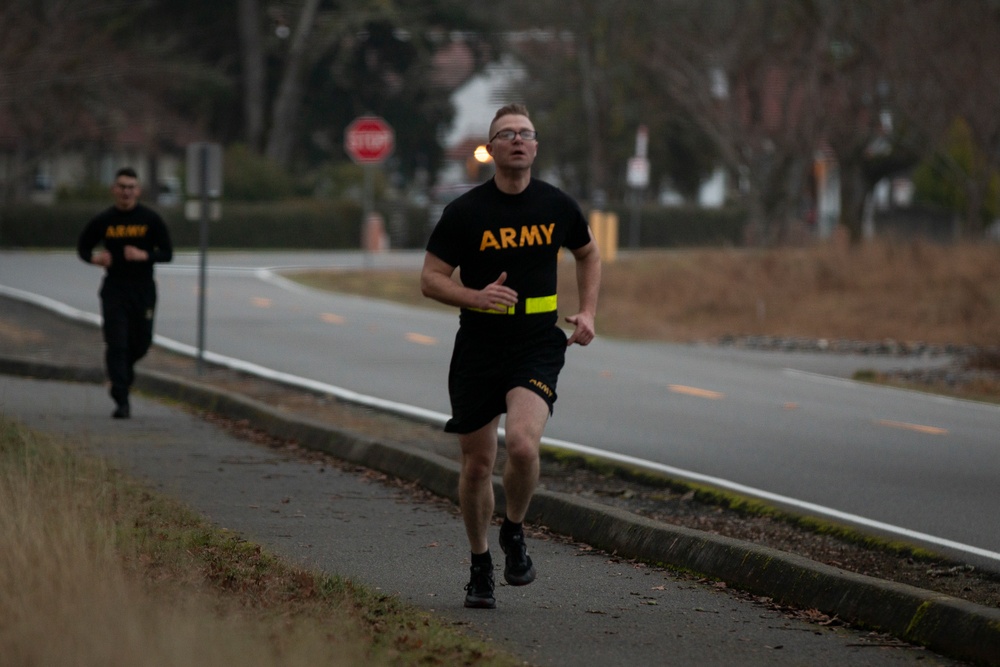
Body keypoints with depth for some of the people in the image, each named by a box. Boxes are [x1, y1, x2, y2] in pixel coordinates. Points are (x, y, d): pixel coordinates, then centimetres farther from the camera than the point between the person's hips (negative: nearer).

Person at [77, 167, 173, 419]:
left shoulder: (151, 220, -2)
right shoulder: (103, 221, 0)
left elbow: (167, 253, 0)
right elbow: (83, 247, 12)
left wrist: (145, 255, -20)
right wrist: (94, 258, -11)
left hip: (143, 289, 1)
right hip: (114, 289, -1)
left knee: (141, 343, 8)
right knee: (116, 345, -9)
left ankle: (124, 367, 43)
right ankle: (121, 402, -11)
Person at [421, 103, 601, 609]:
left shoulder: (557, 206, 2)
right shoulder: (465, 212, -5)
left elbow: (588, 254, 22)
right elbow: (431, 279, -2)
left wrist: (587, 311, 9)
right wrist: (476, 297, -20)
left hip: (538, 347, 0)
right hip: (477, 351, 0)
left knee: (522, 445, -24)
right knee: (477, 463, 5)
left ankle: (514, 534, 4)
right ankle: (479, 565, 27)